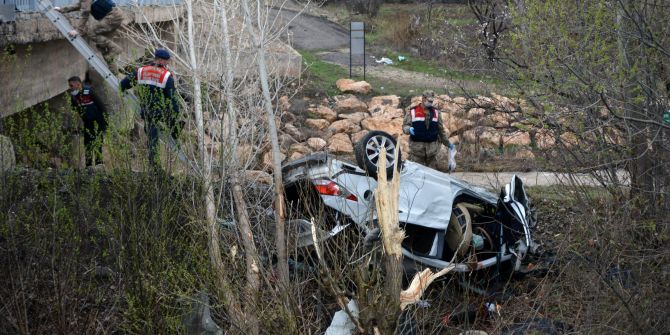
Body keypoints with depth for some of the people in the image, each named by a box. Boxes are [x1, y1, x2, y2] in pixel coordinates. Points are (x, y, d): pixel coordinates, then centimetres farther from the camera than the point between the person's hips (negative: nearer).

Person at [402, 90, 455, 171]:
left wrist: (448, 143, 19)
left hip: (432, 148, 3)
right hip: (417, 148, -3)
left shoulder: (435, 112, 11)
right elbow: (405, 126, 2)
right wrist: (409, 129, -21)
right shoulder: (413, 112, 1)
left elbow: (441, 130, 17)